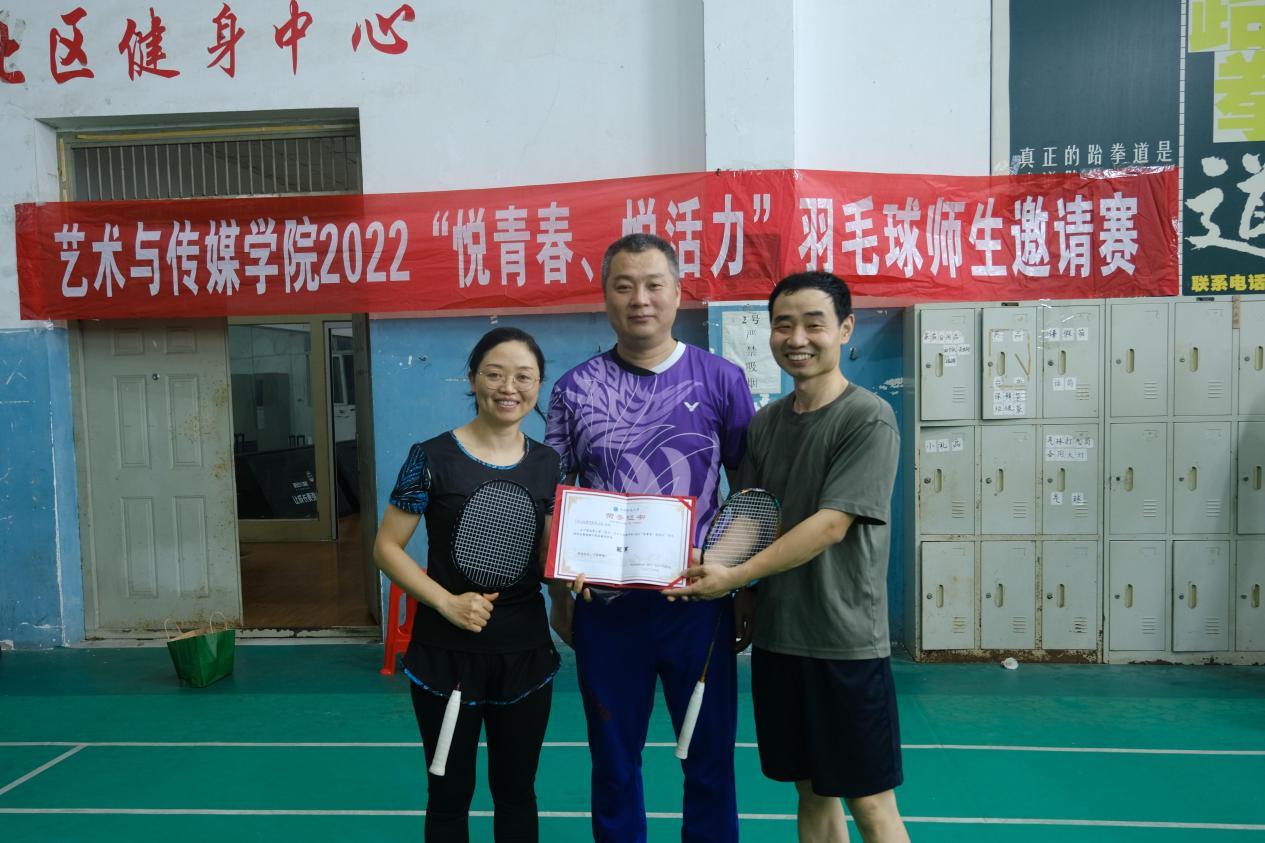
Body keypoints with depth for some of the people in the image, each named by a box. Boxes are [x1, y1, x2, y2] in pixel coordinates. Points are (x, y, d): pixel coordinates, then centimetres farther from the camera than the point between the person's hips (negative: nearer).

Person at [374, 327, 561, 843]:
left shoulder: (547, 464, 2)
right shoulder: (433, 458, -11)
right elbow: (386, 548, -7)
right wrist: (447, 602, -19)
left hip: (526, 652, 4)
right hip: (447, 652, -3)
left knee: (516, 790, 18)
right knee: (450, 794, 14)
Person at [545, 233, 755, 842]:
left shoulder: (721, 379, -1)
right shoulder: (575, 388, 1)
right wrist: (560, 596, 3)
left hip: (698, 603, 0)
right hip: (606, 605, 1)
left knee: (710, 760, 12)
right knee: (613, 762, 15)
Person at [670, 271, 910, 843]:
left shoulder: (868, 419, -12)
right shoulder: (765, 422, 8)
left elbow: (831, 525, -18)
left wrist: (735, 577, -22)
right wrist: (702, 561, -13)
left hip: (845, 640, -5)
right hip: (775, 635, 6)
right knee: (812, 791, 17)